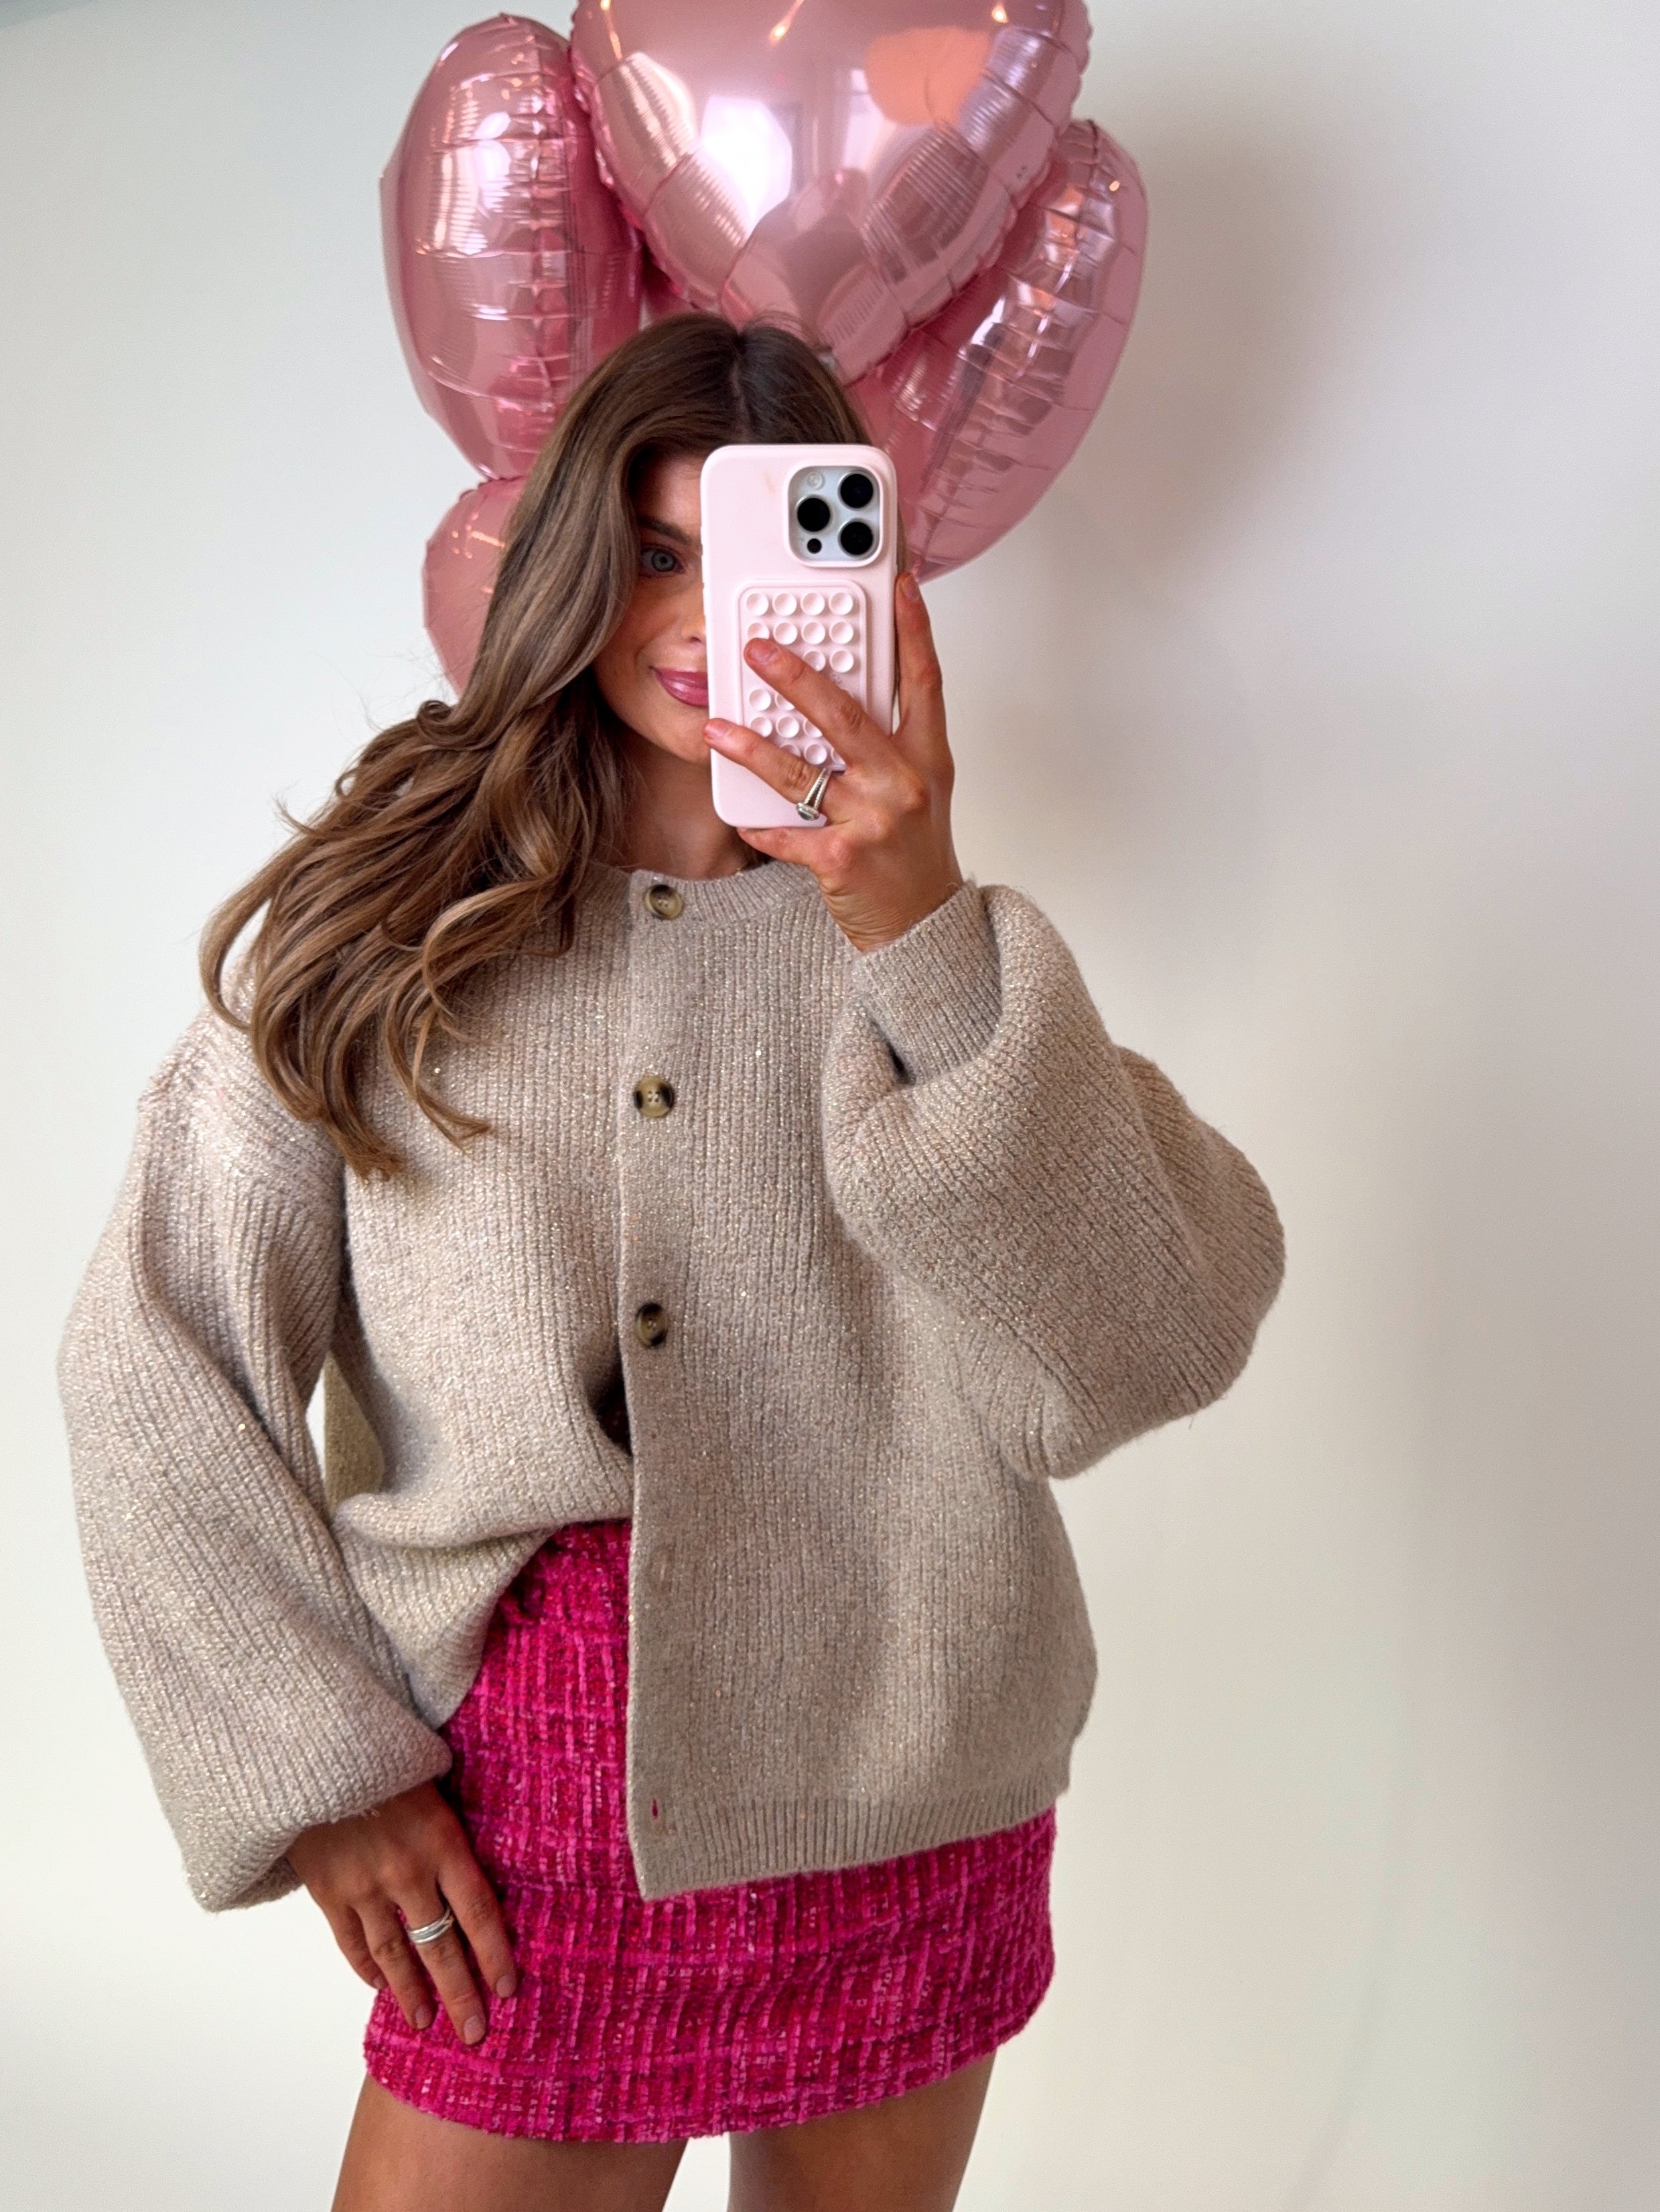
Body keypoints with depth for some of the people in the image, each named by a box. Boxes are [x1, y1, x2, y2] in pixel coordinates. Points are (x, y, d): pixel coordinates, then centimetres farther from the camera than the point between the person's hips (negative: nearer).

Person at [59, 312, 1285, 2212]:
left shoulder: (928, 945, 0)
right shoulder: (371, 922, -2)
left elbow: (1150, 1353, -14)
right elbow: (157, 1364, -1)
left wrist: (922, 933, -22)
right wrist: (317, 1766, -5)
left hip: (905, 1821, 2)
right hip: (525, 1840, -1)